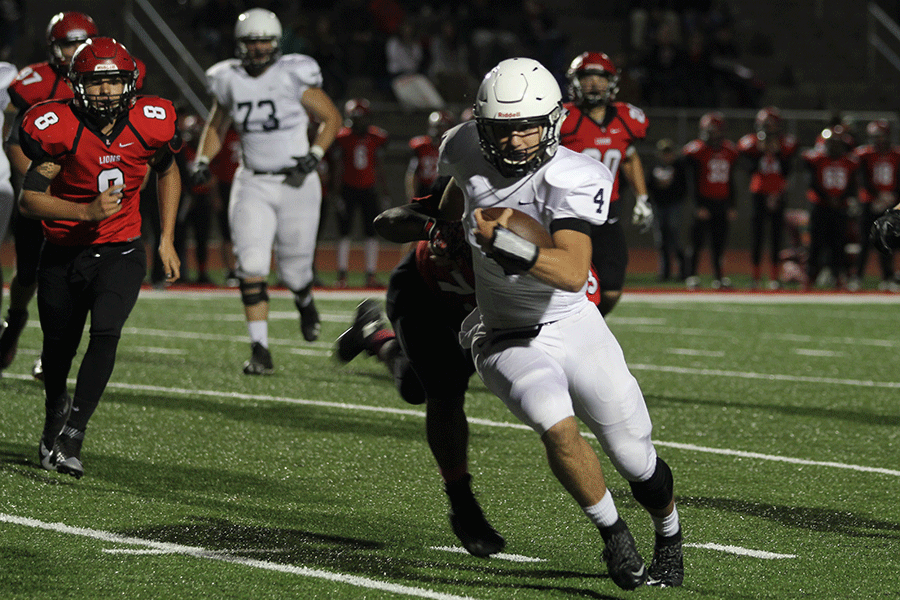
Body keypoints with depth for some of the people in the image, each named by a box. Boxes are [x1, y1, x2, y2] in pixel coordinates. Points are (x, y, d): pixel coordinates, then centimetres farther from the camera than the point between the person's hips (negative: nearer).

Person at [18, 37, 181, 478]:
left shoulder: (150, 124, -10)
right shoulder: (59, 131, -19)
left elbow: (167, 174, 12)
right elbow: (28, 201, -19)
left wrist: (166, 239, 9)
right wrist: (89, 211, -31)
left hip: (120, 253, 0)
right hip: (64, 254, 0)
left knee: (106, 332, -24)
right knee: (59, 347, 15)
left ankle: (72, 436, -23)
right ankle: (56, 413, 48)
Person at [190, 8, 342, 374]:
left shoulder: (294, 76, -9)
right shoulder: (230, 81, 1)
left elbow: (331, 118, 0)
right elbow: (216, 126, 18)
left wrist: (314, 155, -13)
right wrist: (202, 161, 2)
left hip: (296, 183, -2)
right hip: (253, 185, 2)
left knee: (294, 271, 5)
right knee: (251, 266, -13)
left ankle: (305, 300, 44)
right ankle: (260, 352, -10)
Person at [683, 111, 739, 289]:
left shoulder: (729, 151, 11)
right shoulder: (697, 151, -7)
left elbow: (730, 182, 15)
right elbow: (695, 182, -8)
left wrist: (731, 206, 12)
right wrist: (699, 206, -13)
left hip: (722, 203, 5)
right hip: (704, 202, -5)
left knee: (719, 241, 6)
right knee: (697, 241, -4)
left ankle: (719, 277, 12)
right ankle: (692, 276, 2)